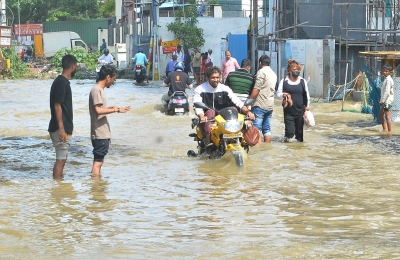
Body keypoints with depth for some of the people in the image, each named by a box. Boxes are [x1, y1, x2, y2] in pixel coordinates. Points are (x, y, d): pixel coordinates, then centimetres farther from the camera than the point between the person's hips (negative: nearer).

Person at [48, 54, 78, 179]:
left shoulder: (63, 81, 14)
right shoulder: (61, 82, -16)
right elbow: (57, 106, -20)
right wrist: (61, 128, -23)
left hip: (64, 127, 10)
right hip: (61, 128, -10)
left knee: (62, 159, 13)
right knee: (60, 159, -7)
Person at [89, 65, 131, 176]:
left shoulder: (100, 90, 15)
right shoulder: (96, 90, -15)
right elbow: (98, 110, -24)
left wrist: (112, 108, 16)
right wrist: (116, 109, -20)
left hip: (103, 133, 10)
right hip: (100, 134, -10)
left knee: (99, 160, 13)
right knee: (98, 161, -8)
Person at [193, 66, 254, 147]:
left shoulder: (224, 89, 6)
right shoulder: (200, 90, 0)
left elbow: (238, 102, -5)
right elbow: (197, 106, -12)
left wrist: (247, 111, -23)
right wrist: (202, 116, -34)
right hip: (207, 120, -2)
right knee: (210, 112, -33)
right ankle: (208, 143, -44)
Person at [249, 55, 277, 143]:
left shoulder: (261, 71, -8)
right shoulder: (273, 74, 17)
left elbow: (256, 89, -13)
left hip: (260, 105, -8)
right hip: (270, 105, 8)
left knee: (257, 129, -9)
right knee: (267, 129, 11)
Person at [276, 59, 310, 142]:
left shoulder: (302, 81, 7)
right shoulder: (284, 81, 1)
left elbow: (306, 95, 13)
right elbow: (278, 93, 2)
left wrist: (307, 106, 6)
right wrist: (282, 95, -19)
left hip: (300, 111, 2)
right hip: (288, 111, -2)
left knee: (299, 131, 6)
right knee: (290, 132, -11)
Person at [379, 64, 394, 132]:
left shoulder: (388, 80, -17)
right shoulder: (386, 79, 15)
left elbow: (387, 92, -22)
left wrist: (382, 101, -20)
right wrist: (381, 101, 18)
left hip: (387, 101, -11)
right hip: (384, 100, 11)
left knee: (387, 117, -7)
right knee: (381, 115, 17)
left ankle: (389, 131, -4)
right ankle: (384, 129, 24)